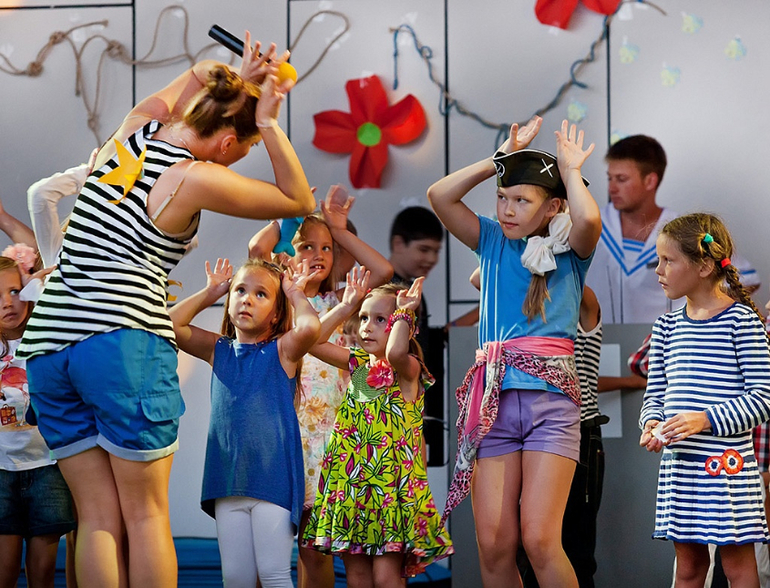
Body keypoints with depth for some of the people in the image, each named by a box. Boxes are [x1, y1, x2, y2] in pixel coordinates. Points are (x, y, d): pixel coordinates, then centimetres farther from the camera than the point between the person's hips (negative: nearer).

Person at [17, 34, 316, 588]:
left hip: (48, 339, 7)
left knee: (98, 517, 6)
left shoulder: (130, 135, 13)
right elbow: (299, 200, 5)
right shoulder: (196, 180, -5)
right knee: (146, 513, 2)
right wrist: (268, 123, -2)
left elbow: (197, 74, 31)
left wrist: (241, 79, 13)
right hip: (124, 340, -6)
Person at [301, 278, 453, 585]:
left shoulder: (408, 368, -7)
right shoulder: (358, 363, 12)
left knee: (385, 576, -10)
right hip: (350, 484, 6)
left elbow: (395, 353, -31)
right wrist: (345, 307, 9)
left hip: (391, 483, -6)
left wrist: (403, 313, -17)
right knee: (356, 576, 6)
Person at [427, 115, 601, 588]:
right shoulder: (494, 242, 15)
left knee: (539, 540, -13)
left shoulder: (569, 250, 6)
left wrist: (570, 171, -1)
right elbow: (440, 196, 5)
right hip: (494, 399, 3)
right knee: (494, 543, -3)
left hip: (551, 398, -3)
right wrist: (500, 159, 5)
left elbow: (588, 219, -17)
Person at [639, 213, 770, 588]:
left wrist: (706, 420, -20)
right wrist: (651, 423, -7)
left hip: (727, 463, -6)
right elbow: (655, 393, 15)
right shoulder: (667, 326, 11)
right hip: (677, 462, 6)